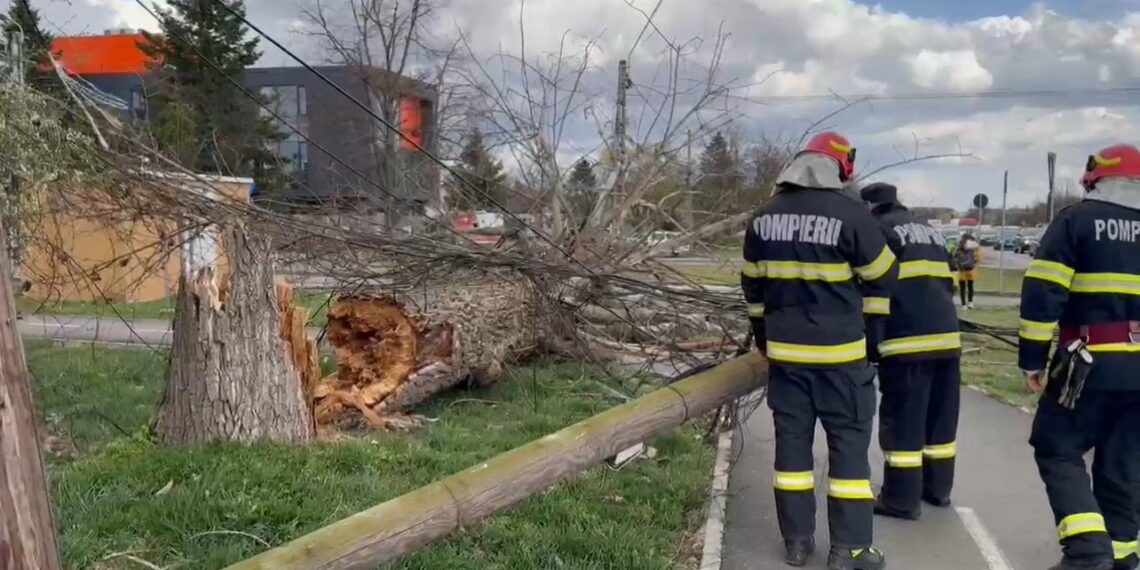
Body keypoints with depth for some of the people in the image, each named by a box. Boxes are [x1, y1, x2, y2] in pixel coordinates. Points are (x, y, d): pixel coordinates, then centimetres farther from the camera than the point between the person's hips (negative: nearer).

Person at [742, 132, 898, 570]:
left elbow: (753, 285, 13)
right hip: (839, 352, -4)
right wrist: (870, 336, 10)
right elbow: (881, 278, -2)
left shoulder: (764, 217, 6)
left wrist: (763, 338, 23)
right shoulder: (849, 212, -9)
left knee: (792, 439, 10)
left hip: (784, 350, 4)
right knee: (849, 441, 4)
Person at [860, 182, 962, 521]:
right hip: (947, 336, 8)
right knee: (940, 418, 16)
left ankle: (902, 499, 2)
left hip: (908, 340, -8)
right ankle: (937, 488, 26)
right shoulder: (932, 233, 23)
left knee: (903, 421, -2)